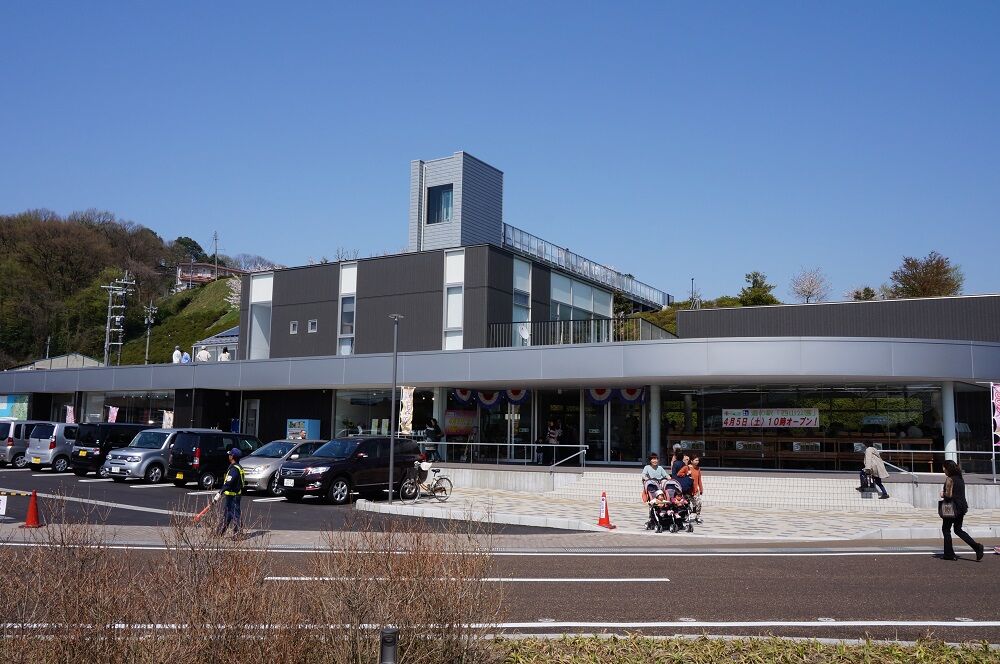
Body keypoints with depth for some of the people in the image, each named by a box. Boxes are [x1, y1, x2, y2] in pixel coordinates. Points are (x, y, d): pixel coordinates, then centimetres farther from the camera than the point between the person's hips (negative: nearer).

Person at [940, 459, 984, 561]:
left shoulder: (949, 479, -14)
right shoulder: (961, 478, 10)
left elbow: (949, 495, -20)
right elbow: (960, 493, 17)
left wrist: (943, 494, -1)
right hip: (962, 506, 8)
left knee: (946, 529, 6)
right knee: (958, 530, 16)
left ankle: (949, 554, 9)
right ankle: (976, 546, -1)